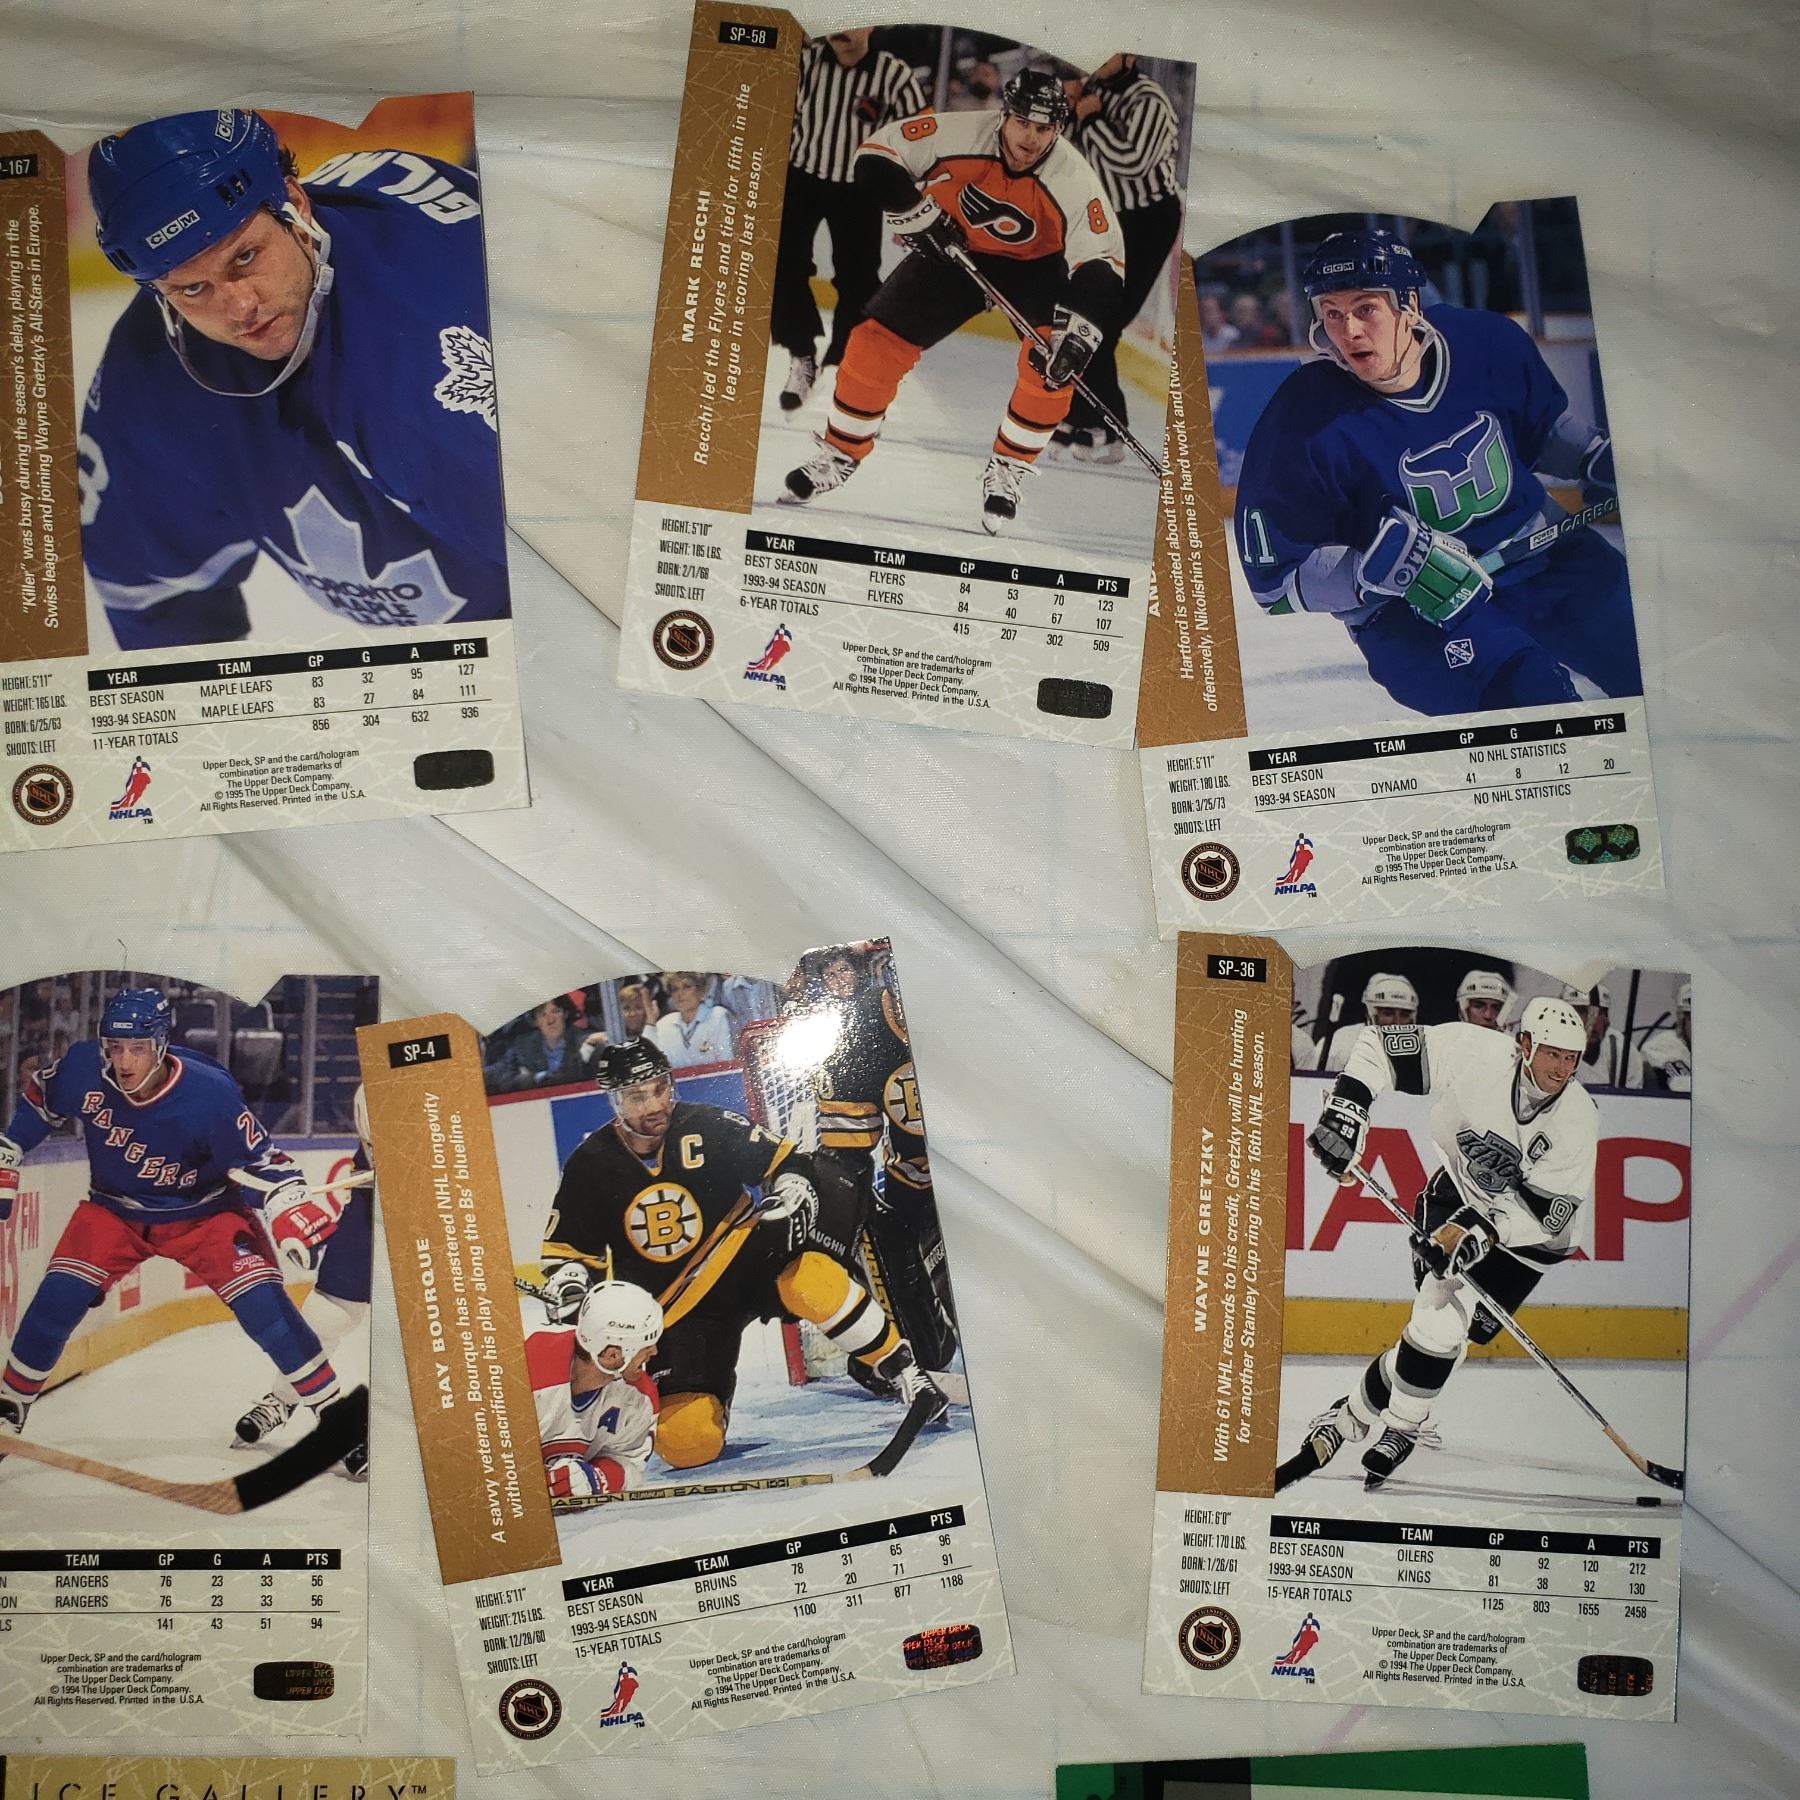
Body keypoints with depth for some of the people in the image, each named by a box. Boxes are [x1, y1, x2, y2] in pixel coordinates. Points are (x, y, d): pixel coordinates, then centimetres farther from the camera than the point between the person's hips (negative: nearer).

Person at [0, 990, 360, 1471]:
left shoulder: (208, 1094, -30)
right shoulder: (83, 1070, -20)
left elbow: (260, 1157, -23)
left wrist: (294, 1208, -38)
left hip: (203, 1215, -3)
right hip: (113, 1211, 3)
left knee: (264, 1306, -18)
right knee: (56, 1301, -12)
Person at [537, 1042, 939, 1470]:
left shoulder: (707, 1128, -12)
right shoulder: (590, 1167, -7)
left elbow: (786, 1162, -3)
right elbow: (564, 1250, 4)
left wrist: (794, 1195, -23)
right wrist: (569, 1290, -15)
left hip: (745, 1262, -1)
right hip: (675, 1309, 1)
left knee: (809, 1275, -37)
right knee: (688, 1444, -14)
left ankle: (902, 1369, -20)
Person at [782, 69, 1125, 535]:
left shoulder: (1073, 179, -28)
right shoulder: (959, 135, -26)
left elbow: (1103, 267, -30)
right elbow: (877, 156, -17)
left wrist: (1078, 335, -44)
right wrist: (919, 214, -25)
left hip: (1035, 265, -1)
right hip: (954, 249, 1)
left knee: (1051, 362, -26)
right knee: (877, 341, -7)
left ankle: (1006, 473, -6)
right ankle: (840, 456, 13)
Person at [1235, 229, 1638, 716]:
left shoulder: (1488, 345, -10)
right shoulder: (1305, 418, -20)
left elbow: (1548, 424, 15)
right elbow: (1276, 577, -16)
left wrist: (1601, 460, -2)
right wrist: (1380, 569, -29)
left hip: (1543, 556, 5)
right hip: (1410, 615, -5)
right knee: (1533, 696, -28)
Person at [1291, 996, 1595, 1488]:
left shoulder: (1578, 1119, -23)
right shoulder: (1474, 1054, -24)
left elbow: (1548, 1210, -24)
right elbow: (1379, 1046, -16)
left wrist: (1482, 1230, -36)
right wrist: (1345, 1108, -27)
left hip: (1529, 1232, 0)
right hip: (1459, 1193, 1)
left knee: (1447, 1327, -14)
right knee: (1438, 1321, -15)